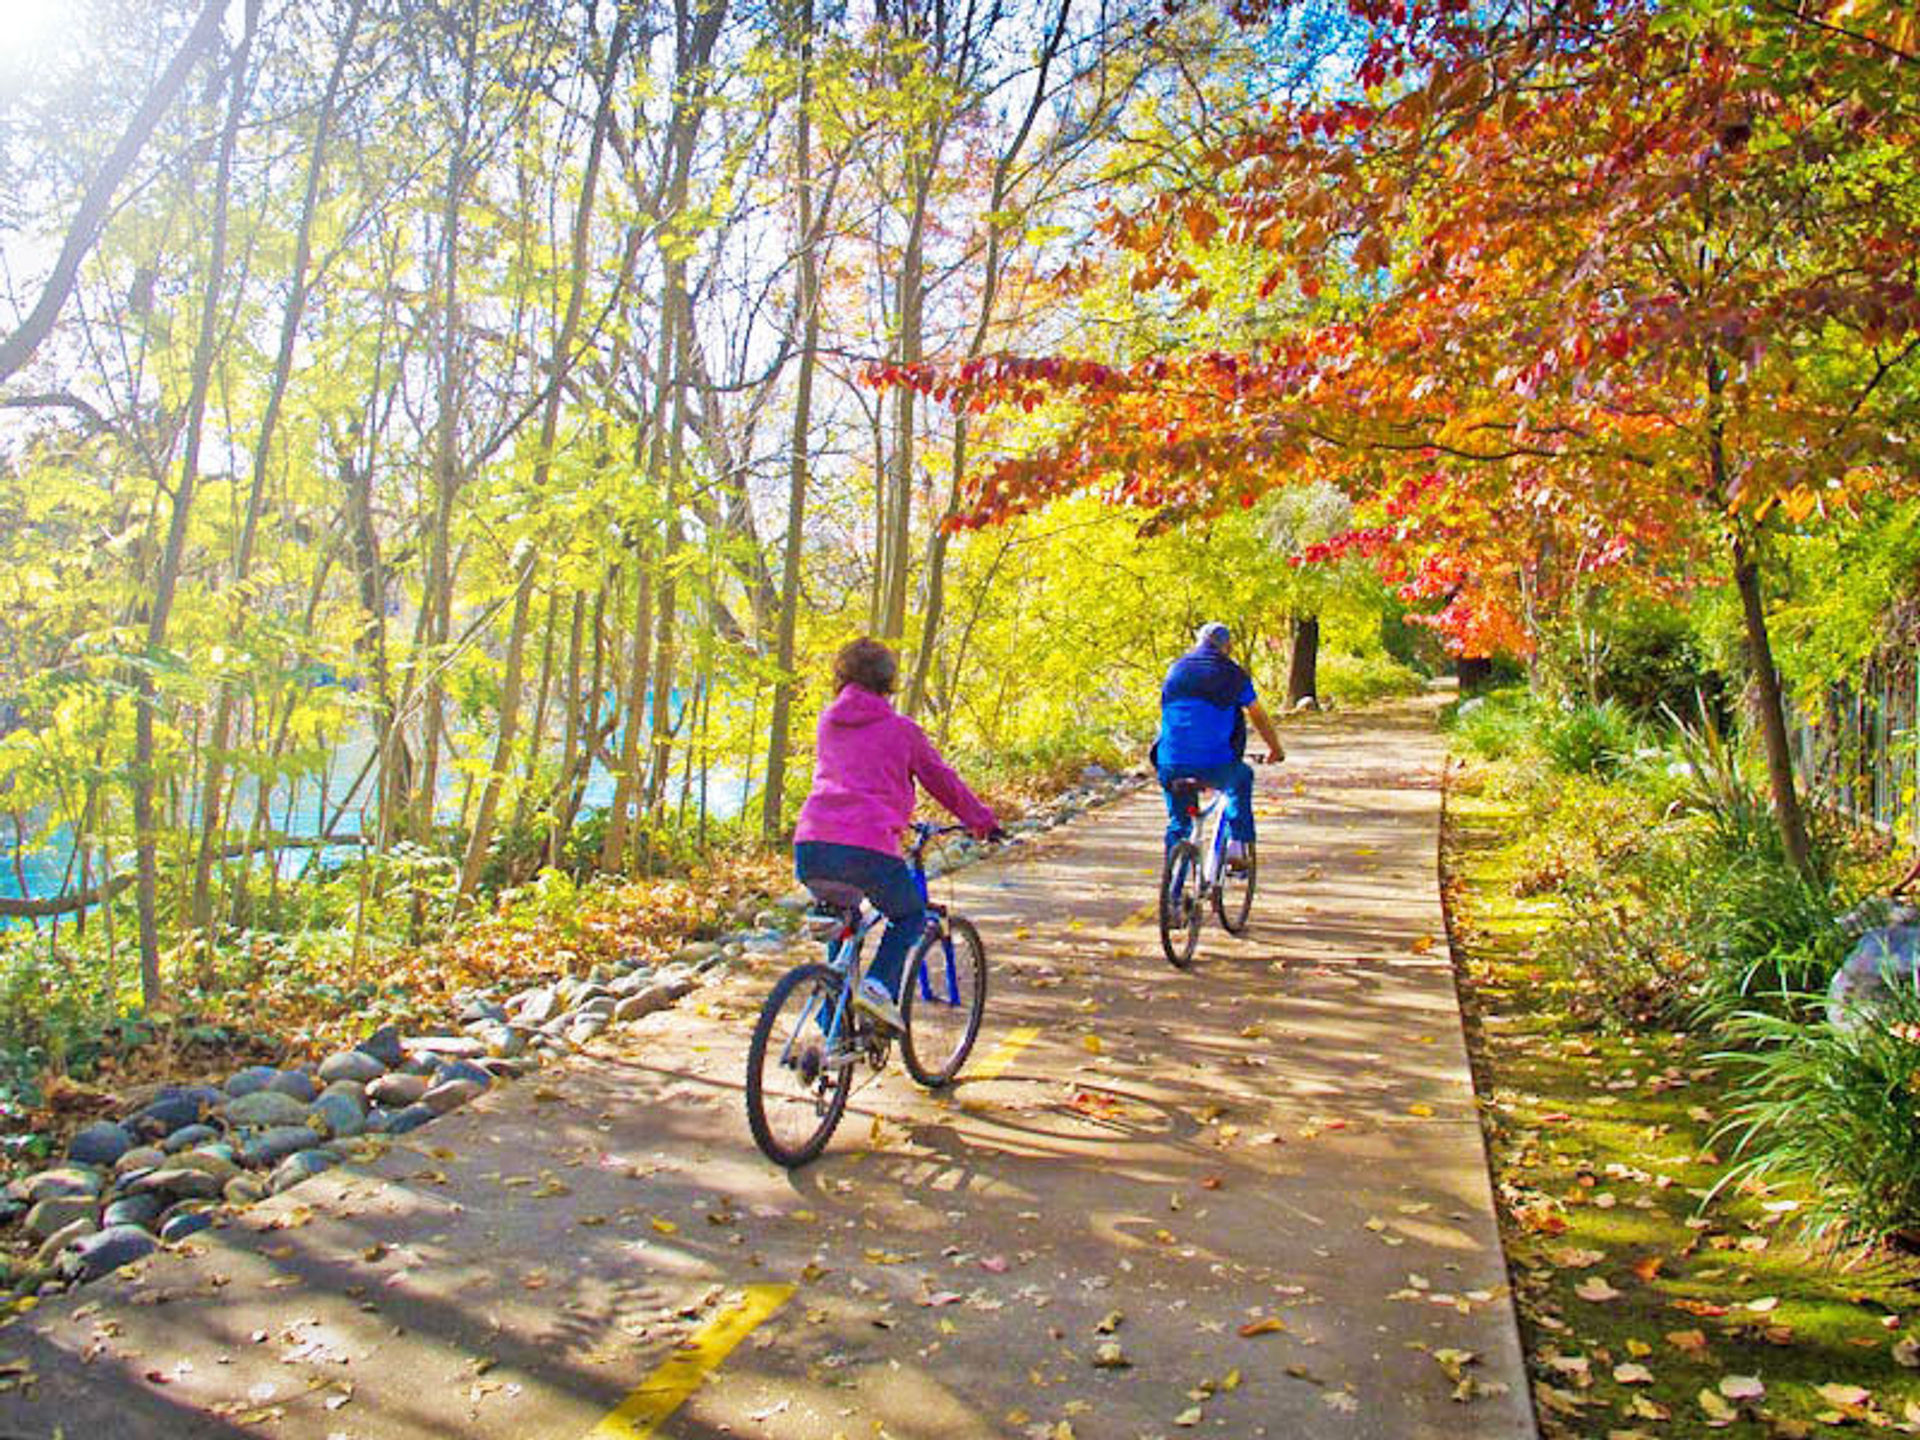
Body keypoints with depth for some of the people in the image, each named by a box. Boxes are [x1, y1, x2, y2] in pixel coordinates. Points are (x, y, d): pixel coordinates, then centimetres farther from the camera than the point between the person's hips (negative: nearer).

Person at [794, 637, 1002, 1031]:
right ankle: (879, 986, -2)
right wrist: (984, 823, 34)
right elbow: (943, 781, 18)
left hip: (810, 849, 5)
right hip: (867, 848, -5)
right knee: (910, 915, 22)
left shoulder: (828, 722, 21)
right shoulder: (901, 729, 8)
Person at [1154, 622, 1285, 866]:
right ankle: (1236, 845, 26)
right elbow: (1259, 719, 16)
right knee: (1242, 777, 31)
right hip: (1215, 767, -2)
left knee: (1177, 823, 23)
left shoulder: (1176, 670, 15)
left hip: (1171, 765, 2)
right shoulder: (1234, 674, 5)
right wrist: (1276, 750, 33)